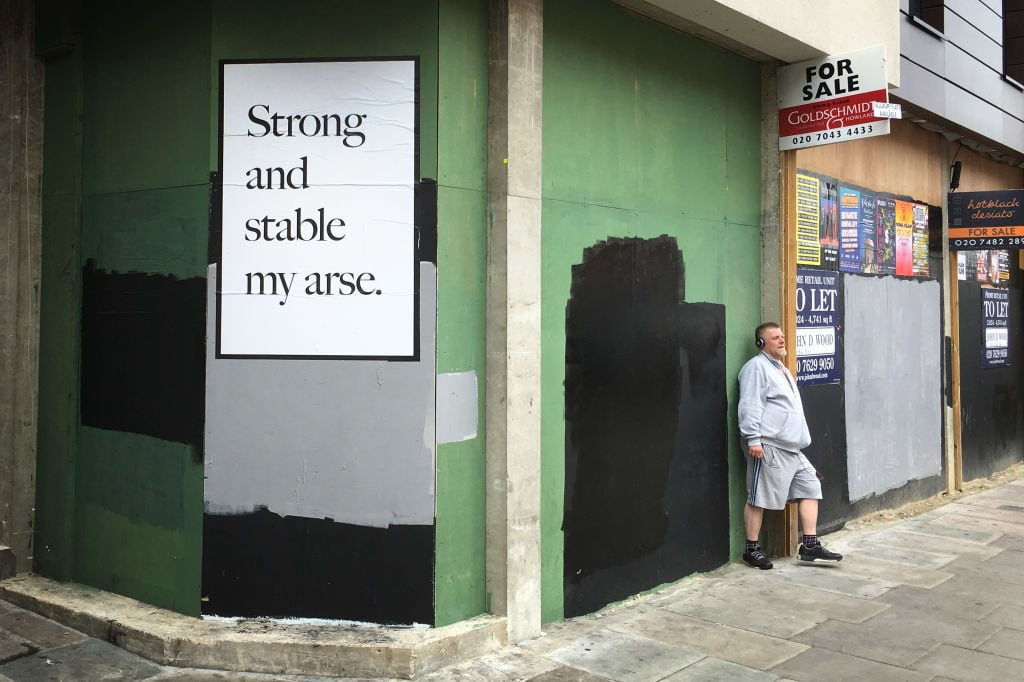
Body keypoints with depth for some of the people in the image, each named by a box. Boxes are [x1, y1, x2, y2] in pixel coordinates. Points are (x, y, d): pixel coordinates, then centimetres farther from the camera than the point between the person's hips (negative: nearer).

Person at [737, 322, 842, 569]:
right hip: (768, 447, -10)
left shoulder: (781, 369, 23)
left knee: (810, 488, 7)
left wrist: (801, 437, 28)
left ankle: (810, 545, 11)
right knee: (759, 498, -3)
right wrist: (753, 439, -23)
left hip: (791, 448, 10)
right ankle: (752, 549, 5)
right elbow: (750, 405, -17)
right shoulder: (757, 367, -8)